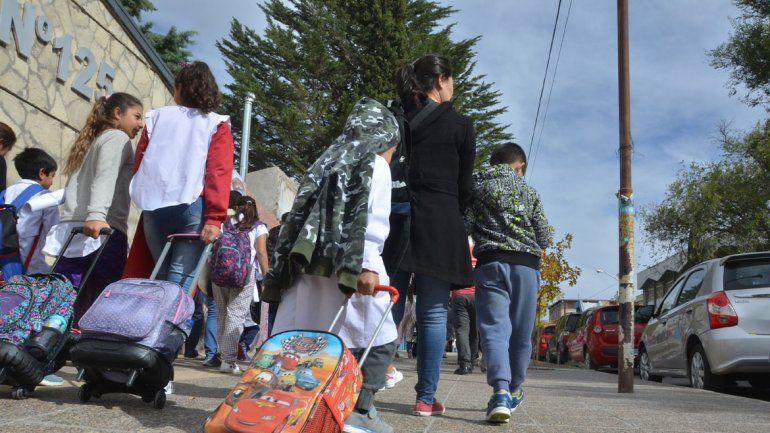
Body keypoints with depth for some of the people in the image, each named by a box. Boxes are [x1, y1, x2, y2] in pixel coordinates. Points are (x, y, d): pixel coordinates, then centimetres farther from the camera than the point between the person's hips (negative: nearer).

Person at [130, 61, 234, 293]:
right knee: (182, 276, -6)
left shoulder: (157, 116, 15)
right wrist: (215, 218, -13)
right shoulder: (217, 125, 7)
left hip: (153, 206, 3)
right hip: (191, 206, -3)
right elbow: (219, 173, -6)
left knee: (162, 274, 14)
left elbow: (139, 162, 13)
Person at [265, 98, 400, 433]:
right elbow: (370, 217, -12)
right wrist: (366, 264, -20)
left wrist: (279, 273, 18)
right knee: (378, 339, -1)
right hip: (348, 269, -7)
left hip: (306, 264, 8)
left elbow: (301, 215, 20)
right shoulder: (375, 164, 5)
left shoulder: (326, 162, 26)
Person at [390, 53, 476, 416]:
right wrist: (458, 222, 18)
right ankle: (426, 397, 6)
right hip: (440, 224, -3)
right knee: (433, 313, 3)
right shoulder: (460, 125, 2)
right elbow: (465, 186, 3)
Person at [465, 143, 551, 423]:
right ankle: (514, 391, 25)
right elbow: (544, 238, 12)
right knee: (521, 333, 12)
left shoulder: (478, 183, 9)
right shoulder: (529, 191, 14)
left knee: (494, 328, -7)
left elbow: (465, 224, -1)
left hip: (491, 262, -2)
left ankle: (501, 391, -26)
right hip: (527, 265, 2)